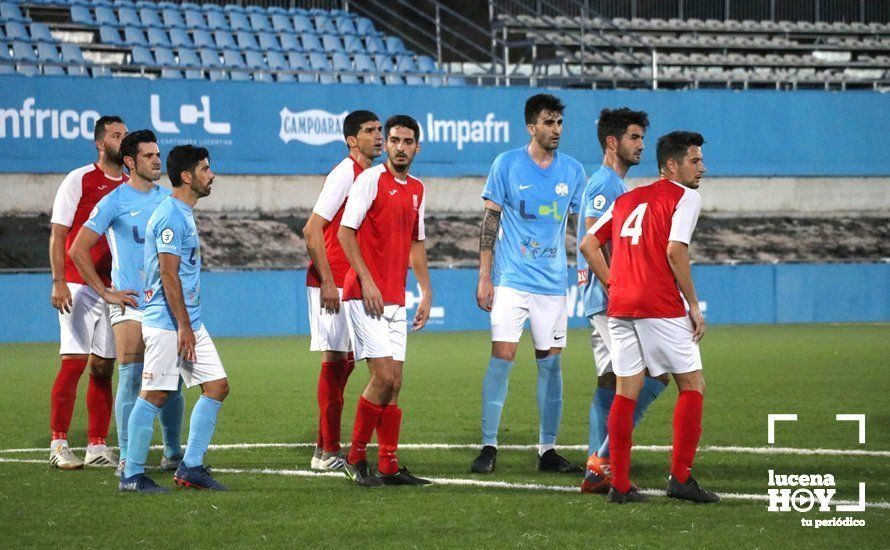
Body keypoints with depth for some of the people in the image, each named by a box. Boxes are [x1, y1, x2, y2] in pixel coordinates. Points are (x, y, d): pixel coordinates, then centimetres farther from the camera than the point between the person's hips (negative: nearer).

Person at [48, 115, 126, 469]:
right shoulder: (79, 181, -3)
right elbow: (58, 234, -5)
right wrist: (59, 282, -14)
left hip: (115, 290, 5)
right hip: (79, 288, -5)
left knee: (103, 368, 6)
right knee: (73, 363, -9)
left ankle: (97, 447, 10)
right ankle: (59, 445, -6)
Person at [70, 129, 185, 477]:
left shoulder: (168, 199, 12)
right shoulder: (114, 202, -4)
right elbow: (77, 250, -5)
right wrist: (105, 293, -6)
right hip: (130, 304, -5)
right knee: (131, 379, -10)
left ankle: (172, 452, 18)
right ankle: (126, 458, -7)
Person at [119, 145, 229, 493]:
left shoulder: (184, 214, 17)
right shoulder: (170, 217, -15)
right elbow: (168, 275, -19)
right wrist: (183, 326, -20)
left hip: (189, 324, 10)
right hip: (166, 324, -10)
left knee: (216, 386, 6)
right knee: (154, 395, -6)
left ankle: (191, 467, 10)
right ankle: (132, 475, 0)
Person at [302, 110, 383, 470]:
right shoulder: (344, 174, -13)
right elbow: (312, 230, -17)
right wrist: (328, 282, -19)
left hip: (351, 285, 9)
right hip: (331, 284, -9)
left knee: (343, 361, 9)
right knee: (335, 359, -8)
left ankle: (324, 448, 15)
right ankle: (328, 451, -5)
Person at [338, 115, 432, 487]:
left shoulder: (417, 190, 15)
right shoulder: (370, 179, -6)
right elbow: (345, 232, -10)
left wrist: (426, 293, 17)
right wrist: (366, 281, -17)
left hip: (395, 300, 7)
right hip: (366, 296, -7)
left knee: (394, 382, 6)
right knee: (384, 376, -13)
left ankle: (389, 466, 9)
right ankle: (356, 457, -2)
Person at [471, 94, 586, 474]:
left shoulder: (573, 171, 8)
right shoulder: (507, 164, -1)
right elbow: (490, 222, 0)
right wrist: (484, 276, -5)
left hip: (553, 282, 3)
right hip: (512, 280, -3)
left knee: (550, 362, 4)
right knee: (502, 357, -10)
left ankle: (548, 450, 10)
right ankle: (489, 447, -3)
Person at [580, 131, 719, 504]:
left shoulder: (626, 200, 20)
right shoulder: (685, 197, -1)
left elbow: (588, 245, 17)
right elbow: (675, 251, -14)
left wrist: (613, 286, 17)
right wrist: (693, 305, -7)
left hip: (620, 306, 7)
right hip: (661, 307, -7)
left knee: (626, 392, 8)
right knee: (692, 385, 4)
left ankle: (619, 484, 5)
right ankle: (680, 477, -3)